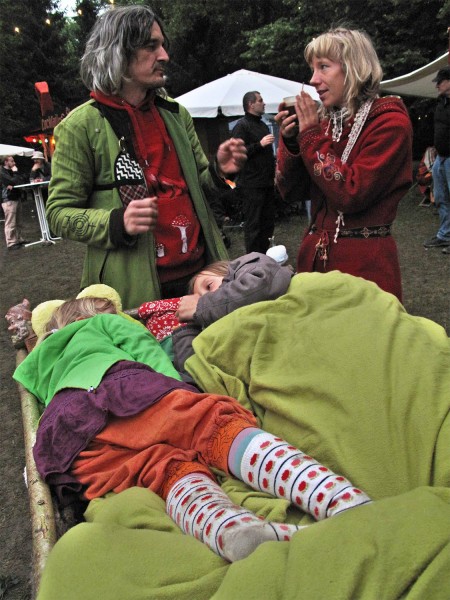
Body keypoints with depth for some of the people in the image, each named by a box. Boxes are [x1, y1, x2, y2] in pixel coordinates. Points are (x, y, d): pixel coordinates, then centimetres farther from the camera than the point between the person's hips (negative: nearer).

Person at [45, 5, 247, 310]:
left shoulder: (177, 114, 8)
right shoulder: (82, 125, -7)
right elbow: (60, 213, -7)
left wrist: (218, 170, -5)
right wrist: (118, 223, -24)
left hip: (199, 271, 5)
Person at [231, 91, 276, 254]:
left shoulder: (262, 125, 20)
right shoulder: (242, 125, -7)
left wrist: (274, 166, 18)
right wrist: (259, 144, -20)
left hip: (267, 182, 9)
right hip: (251, 184, -9)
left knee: (268, 222, 12)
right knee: (253, 224, -6)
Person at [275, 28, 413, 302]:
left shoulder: (390, 123, -9)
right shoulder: (325, 120, 8)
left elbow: (352, 194, -20)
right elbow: (289, 189, 7)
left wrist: (310, 136, -15)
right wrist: (290, 139, -10)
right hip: (315, 256, 6)